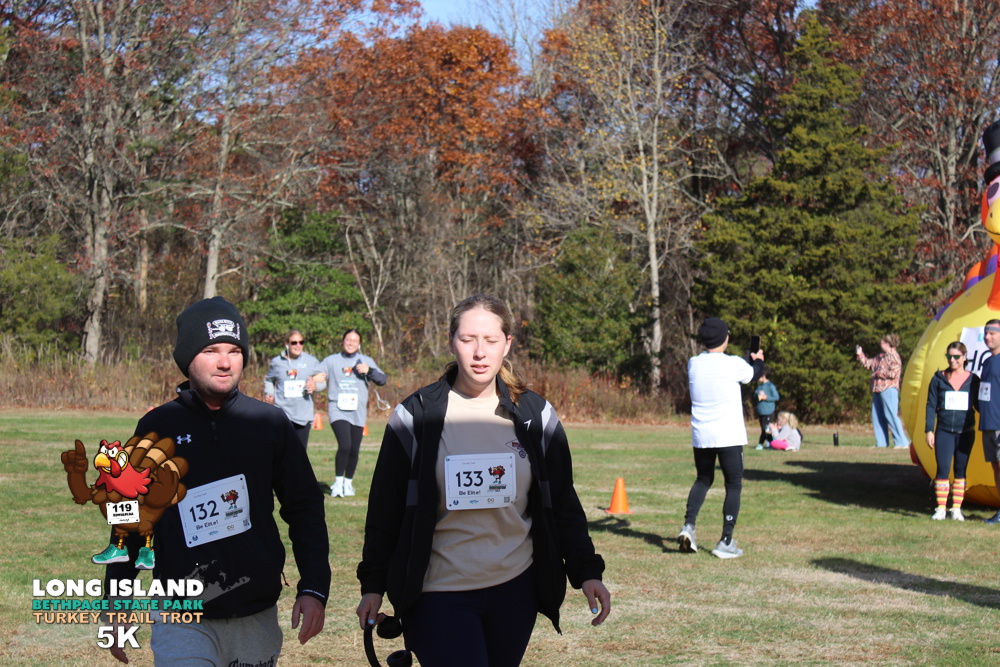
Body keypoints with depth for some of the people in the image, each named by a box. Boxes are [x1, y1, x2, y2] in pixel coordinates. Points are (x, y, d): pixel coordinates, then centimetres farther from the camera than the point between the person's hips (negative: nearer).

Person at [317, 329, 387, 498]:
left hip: (358, 412, 2)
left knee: (354, 449, 5)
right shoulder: (331, 361, 10)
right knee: (344, 445, -19)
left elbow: (382, 380, 3)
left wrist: (369, 370, -15)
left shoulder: (366, 361, 11)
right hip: (338, 410, -2)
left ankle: (348, 482, 25)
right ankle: (338, 481, -3)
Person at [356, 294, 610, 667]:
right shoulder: (417, 415, -1)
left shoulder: (535, 415, 5)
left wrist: (586, 572, 4)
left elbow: (562, 503, 11)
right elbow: (385, 508, 4)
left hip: (515, 592, 3)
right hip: (439, 595, -3)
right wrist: (373, 584, 4)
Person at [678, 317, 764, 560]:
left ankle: (688, 526, 3)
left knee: (703, 479, 21)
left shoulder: (693, 364, 2)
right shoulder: (733, 364, -10)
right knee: (734, 485, 6)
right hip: (729, 437, -4)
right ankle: (726, 542, 3)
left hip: (700, 437, 4)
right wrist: (758, 359, 35)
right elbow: (753, 375, 12)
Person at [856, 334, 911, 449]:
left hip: (888, 389, -10)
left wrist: (878, 373, -11)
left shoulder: (893, 356, -9)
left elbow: (893, 373, -19)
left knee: (891, 416, -13)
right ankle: (881, 443, 14)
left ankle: (902, 442, -12)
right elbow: (868, 363, 30)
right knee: (877, 417, 9)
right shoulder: (880, 356, 19)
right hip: (878, 390, 10)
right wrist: (860, 354, 22)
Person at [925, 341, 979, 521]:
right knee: (943, 469, -6)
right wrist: (929, 430, -2)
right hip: (944, 432, -1)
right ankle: (941, 508, 1)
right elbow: (931, 406, 4)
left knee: (961, 471, 6)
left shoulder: (972, 380, 4)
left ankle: (956, 509, 12)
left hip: (966, 432, 1)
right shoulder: (939, 379, 3)